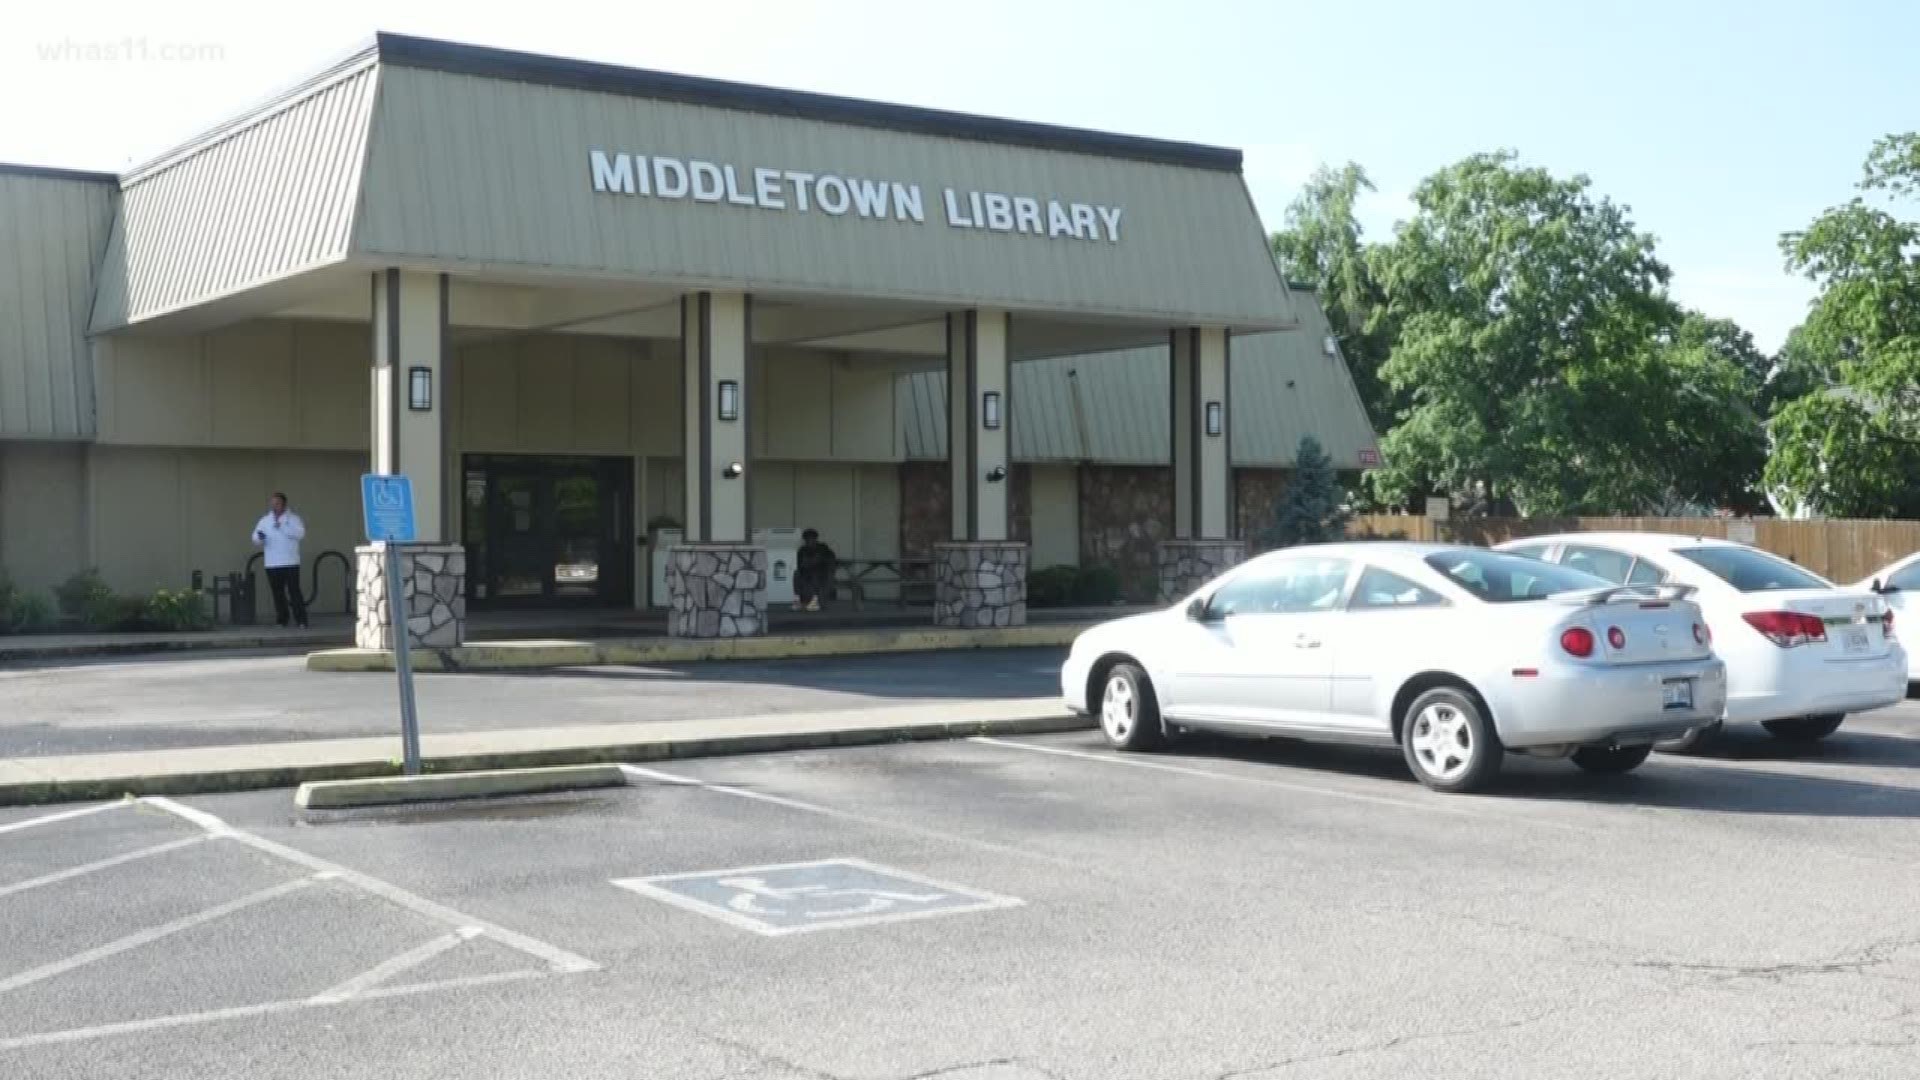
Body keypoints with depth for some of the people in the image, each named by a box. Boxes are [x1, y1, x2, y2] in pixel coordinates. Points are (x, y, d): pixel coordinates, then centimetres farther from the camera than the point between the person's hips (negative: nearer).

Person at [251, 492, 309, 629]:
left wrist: (282, 527, -19)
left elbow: (300, 533, -13)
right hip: (272, 564, 3)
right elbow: (256, 540, 6)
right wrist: (260, 538, -17)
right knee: (278, 593, 6)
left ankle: (301, 620, -10)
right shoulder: (264, 521, 12)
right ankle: (281, 620, 14)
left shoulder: (293, 518, 3)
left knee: (294, 591, -9)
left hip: (290, 563, -3)